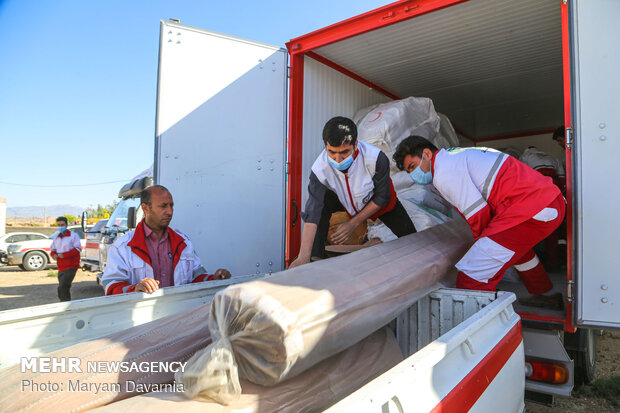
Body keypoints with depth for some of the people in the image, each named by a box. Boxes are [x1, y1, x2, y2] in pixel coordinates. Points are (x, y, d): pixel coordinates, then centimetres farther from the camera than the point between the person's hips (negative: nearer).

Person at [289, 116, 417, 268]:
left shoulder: (376, 158, -36)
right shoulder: (320, 168, -35)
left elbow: (382, 197, -21)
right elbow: (312, 213, -40)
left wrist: (354, 223, -24)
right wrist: (303, 257, -49)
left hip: (379, 202, 1)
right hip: (343, 199, 0)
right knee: (320, 203, -31)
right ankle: (315, 259, -18)